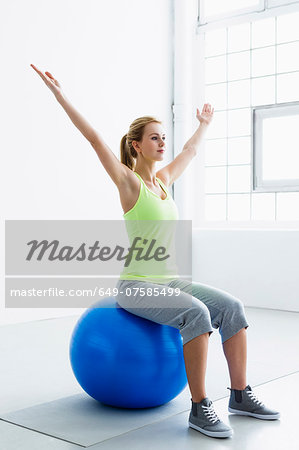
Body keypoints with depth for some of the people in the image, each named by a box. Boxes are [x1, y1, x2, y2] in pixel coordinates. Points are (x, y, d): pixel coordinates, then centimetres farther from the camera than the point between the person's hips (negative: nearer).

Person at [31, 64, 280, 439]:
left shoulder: (162, 179, 11)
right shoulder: (128, 181, -8)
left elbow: (190, 150, 28)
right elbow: (94, 138, -16)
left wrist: (204, 124, 42)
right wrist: (60, 96, -18)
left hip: (169, 281, 7)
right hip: (135, 285, -7)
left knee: (231, 307, -11)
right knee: (197, 313, -32)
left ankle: (240, 395, -2)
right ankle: (199, 408, -21)